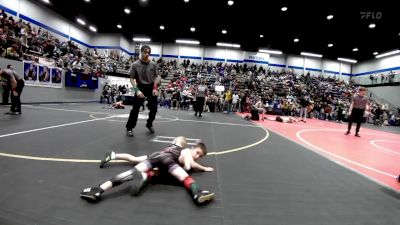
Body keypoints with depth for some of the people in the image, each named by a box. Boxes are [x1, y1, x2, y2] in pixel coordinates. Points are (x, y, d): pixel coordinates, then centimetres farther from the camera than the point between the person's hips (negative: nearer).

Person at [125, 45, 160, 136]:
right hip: (140, 87, -2)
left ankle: (149, 124, 32)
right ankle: (129, 128, 11)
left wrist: (155, 88, -7)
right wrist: (137, 90, -16)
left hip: (151, 87, 3)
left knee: (154, 109, 7)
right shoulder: (135, 64, -7)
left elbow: (157, 76, 7)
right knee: (135, 109, -5)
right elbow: (132, 78, -5)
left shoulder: (153, 64, -2)